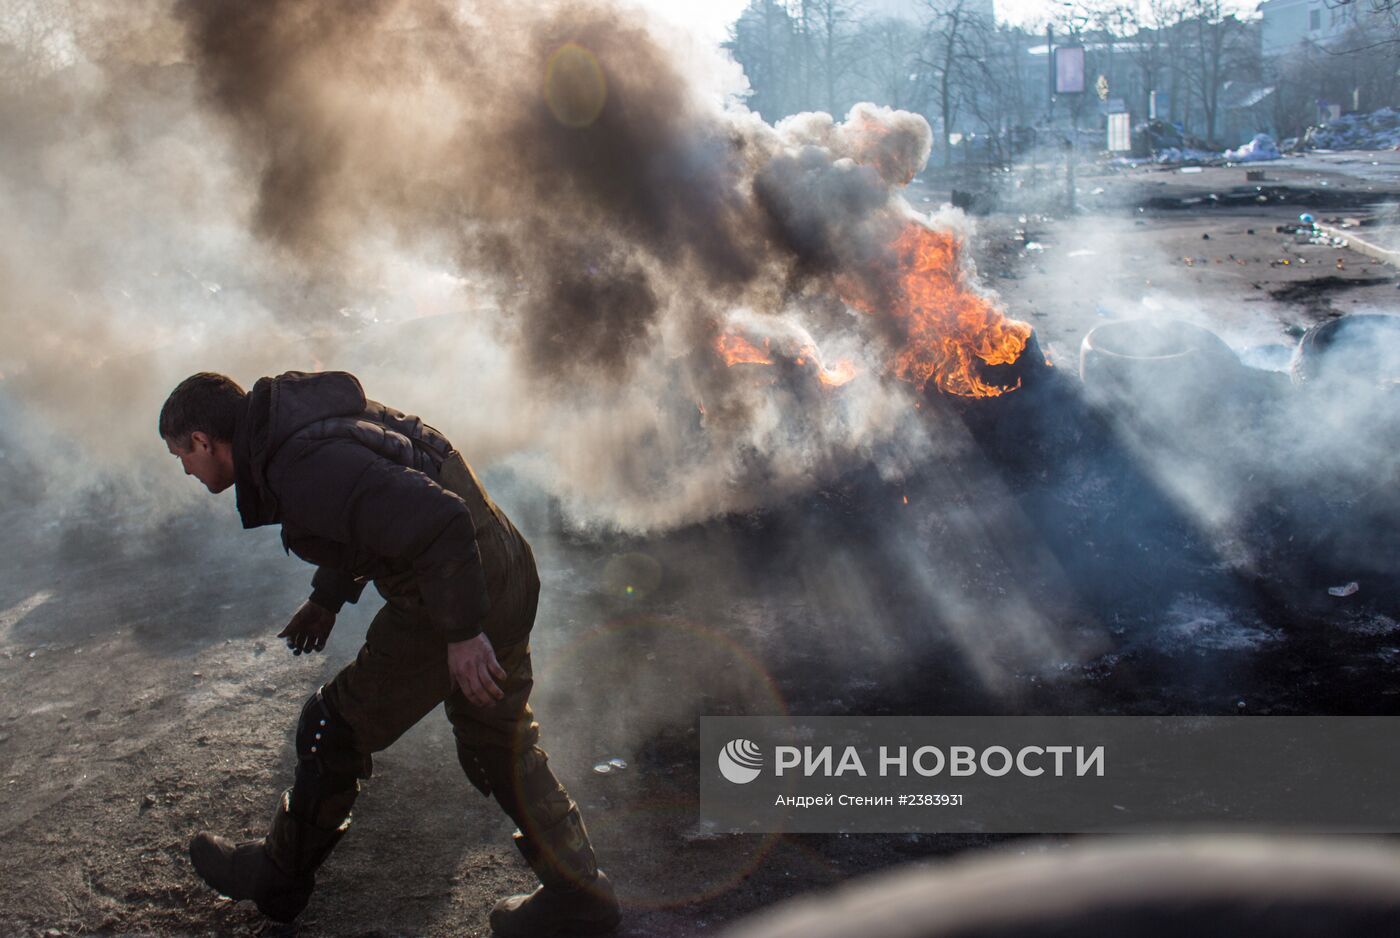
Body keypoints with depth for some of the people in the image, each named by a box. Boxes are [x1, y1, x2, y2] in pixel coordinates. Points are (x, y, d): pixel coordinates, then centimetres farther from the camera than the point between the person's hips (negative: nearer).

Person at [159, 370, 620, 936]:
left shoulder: (306, 468, -25)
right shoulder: (304, 421, 8)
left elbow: (439, 522, -33)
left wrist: (462, 632, -25)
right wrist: (326, 598, 31)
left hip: (455, 601, -10)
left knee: (336, 733, 8)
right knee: (500, 745, 21)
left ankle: (277, 879, 28)